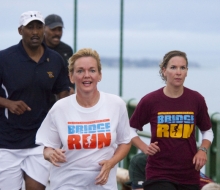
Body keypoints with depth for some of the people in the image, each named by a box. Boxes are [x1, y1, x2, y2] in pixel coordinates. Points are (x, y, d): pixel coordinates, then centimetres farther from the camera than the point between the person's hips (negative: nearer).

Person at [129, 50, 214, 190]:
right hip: (159, 175, -3)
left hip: (190, 175, 3)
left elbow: (207, 131, 14)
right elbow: (131, 129, 8)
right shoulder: (150, 101, -6)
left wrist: (203, 150, -4)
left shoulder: (196, 100, 0)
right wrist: (144, 147, -8)